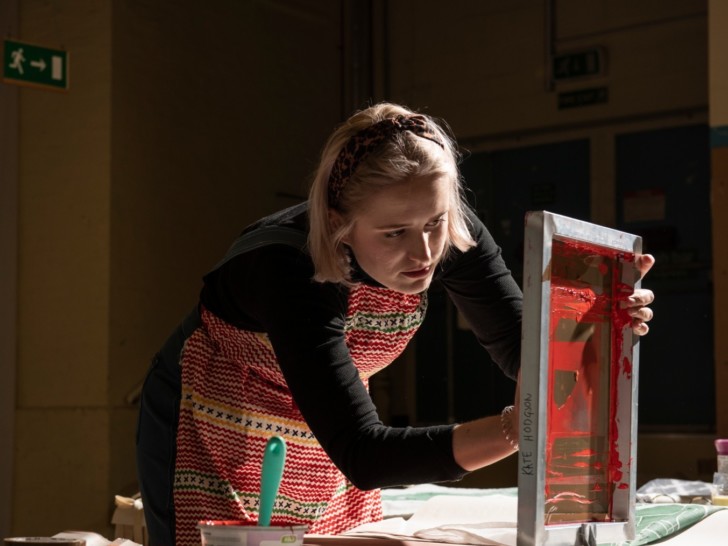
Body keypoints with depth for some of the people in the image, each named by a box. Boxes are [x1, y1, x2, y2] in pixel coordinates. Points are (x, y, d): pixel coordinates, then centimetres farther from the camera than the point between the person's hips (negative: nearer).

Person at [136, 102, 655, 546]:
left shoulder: (452, 235, -20)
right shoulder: (288, 269, -36)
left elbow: (522, 349, -11)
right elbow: (362, 455, -40)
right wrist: (517, 427, -51)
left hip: (323, 448, 5)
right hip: (215, 440, -4)